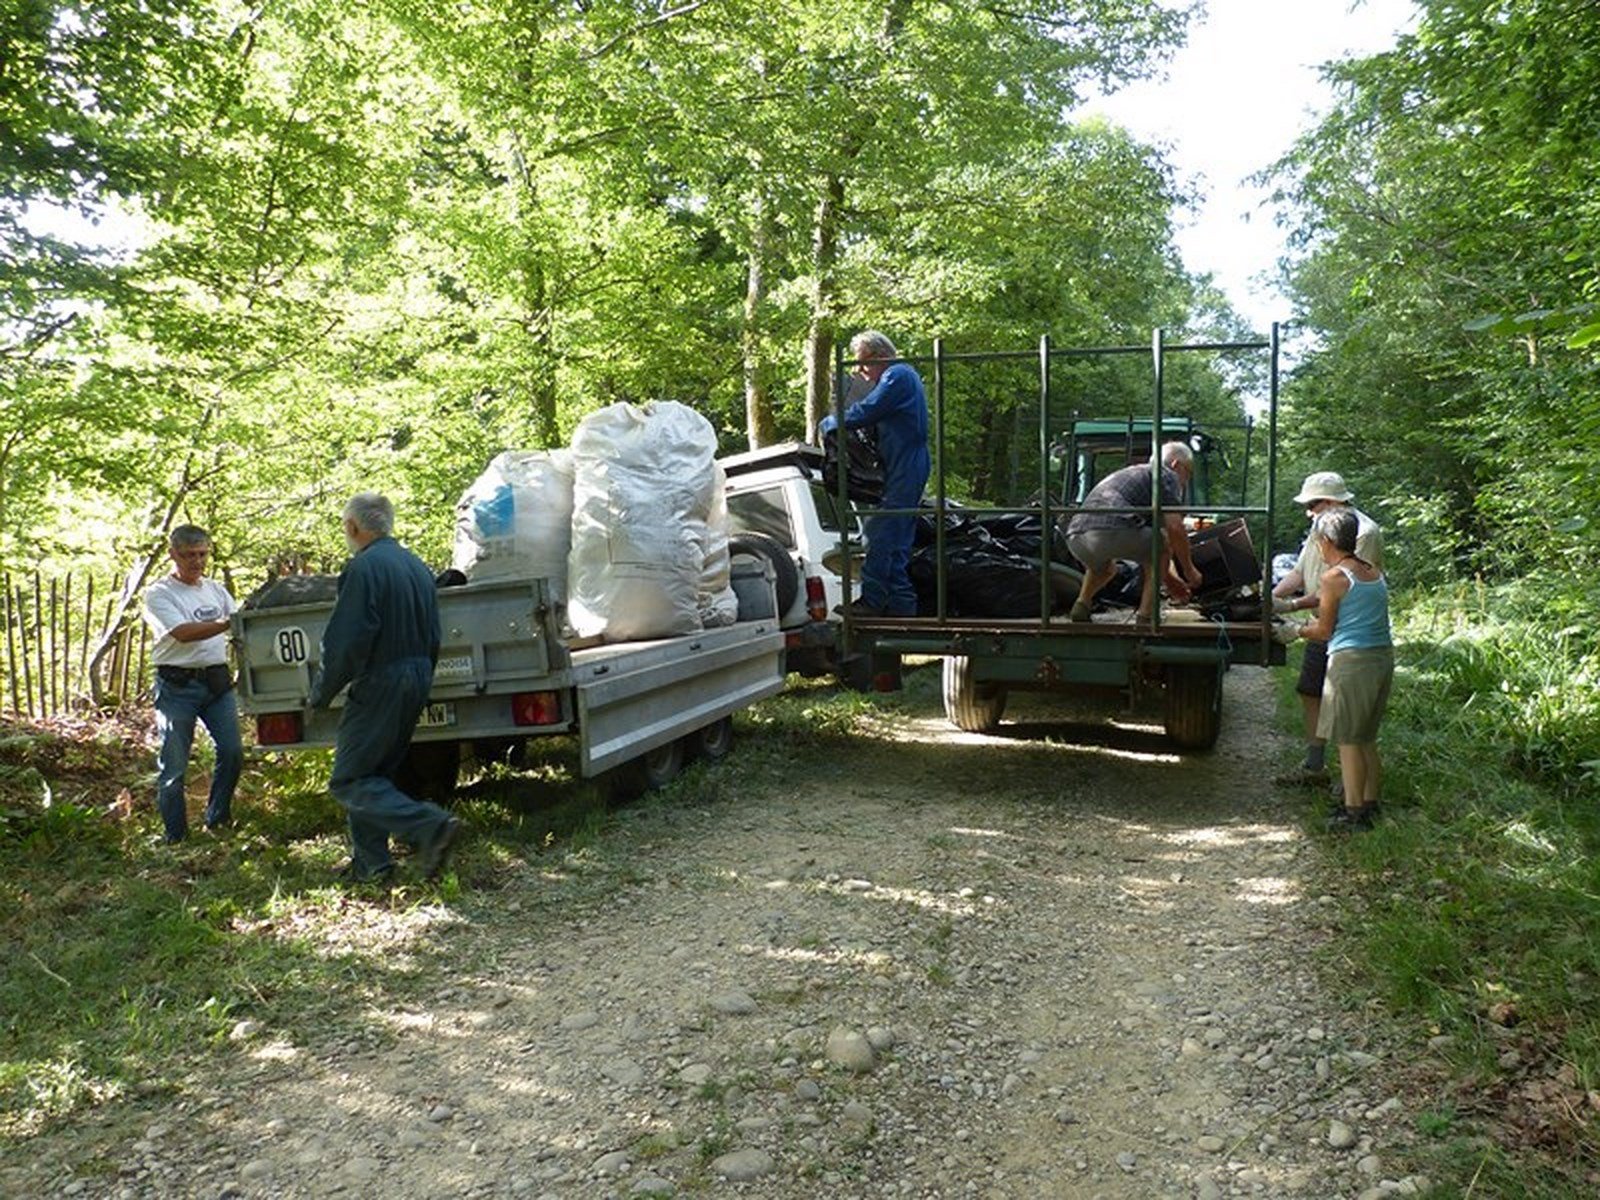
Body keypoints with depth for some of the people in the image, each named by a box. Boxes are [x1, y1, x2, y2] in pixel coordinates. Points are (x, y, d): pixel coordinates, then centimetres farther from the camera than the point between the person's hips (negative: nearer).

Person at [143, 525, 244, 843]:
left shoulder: (216, 590, 16)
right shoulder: (158, 594, -2)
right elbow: (183, 633, -17)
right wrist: (228, 624, -28)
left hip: (217, 681, 5)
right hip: (177, 685, -5)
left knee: (232, 751, 0)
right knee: (173, 764, 1)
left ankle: (217, 819, 18)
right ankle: (175, 836, 12)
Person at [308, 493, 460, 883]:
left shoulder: (363, 567, -14)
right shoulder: (416, 566, 13)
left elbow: (345, 642, -18)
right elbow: (432, 637, 17)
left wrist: (320, 694, -7)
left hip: (379, 685, -9)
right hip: (417, 682, 9)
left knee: (349, 781, -3)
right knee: (374, 774, 18)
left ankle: (430, 826, -19)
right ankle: (369, 863, 21)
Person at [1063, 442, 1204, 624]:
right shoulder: (1166, 475, 15)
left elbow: (1144, 547, 45)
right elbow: (1174, 528, 1)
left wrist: (1169, 578, 49)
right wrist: (1189, 569, 16)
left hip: (1075, 537, 8)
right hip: (1109, 530, -8)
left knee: (1105, 568, 40)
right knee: (1164, 544, 18)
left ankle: (1082, 604, 14)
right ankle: (1145, 618, 8)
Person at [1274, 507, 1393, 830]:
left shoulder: (1334, 577, -11)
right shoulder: (1375, 574, 12)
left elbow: (1324, 631, -6)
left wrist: (1295, 631, 12)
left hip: (1351, 660, -8)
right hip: (1383, 656, 8)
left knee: (1347, 739, 0)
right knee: (1366, 738, 17)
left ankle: (1354, 812, 2)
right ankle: (1370, 802, 24)